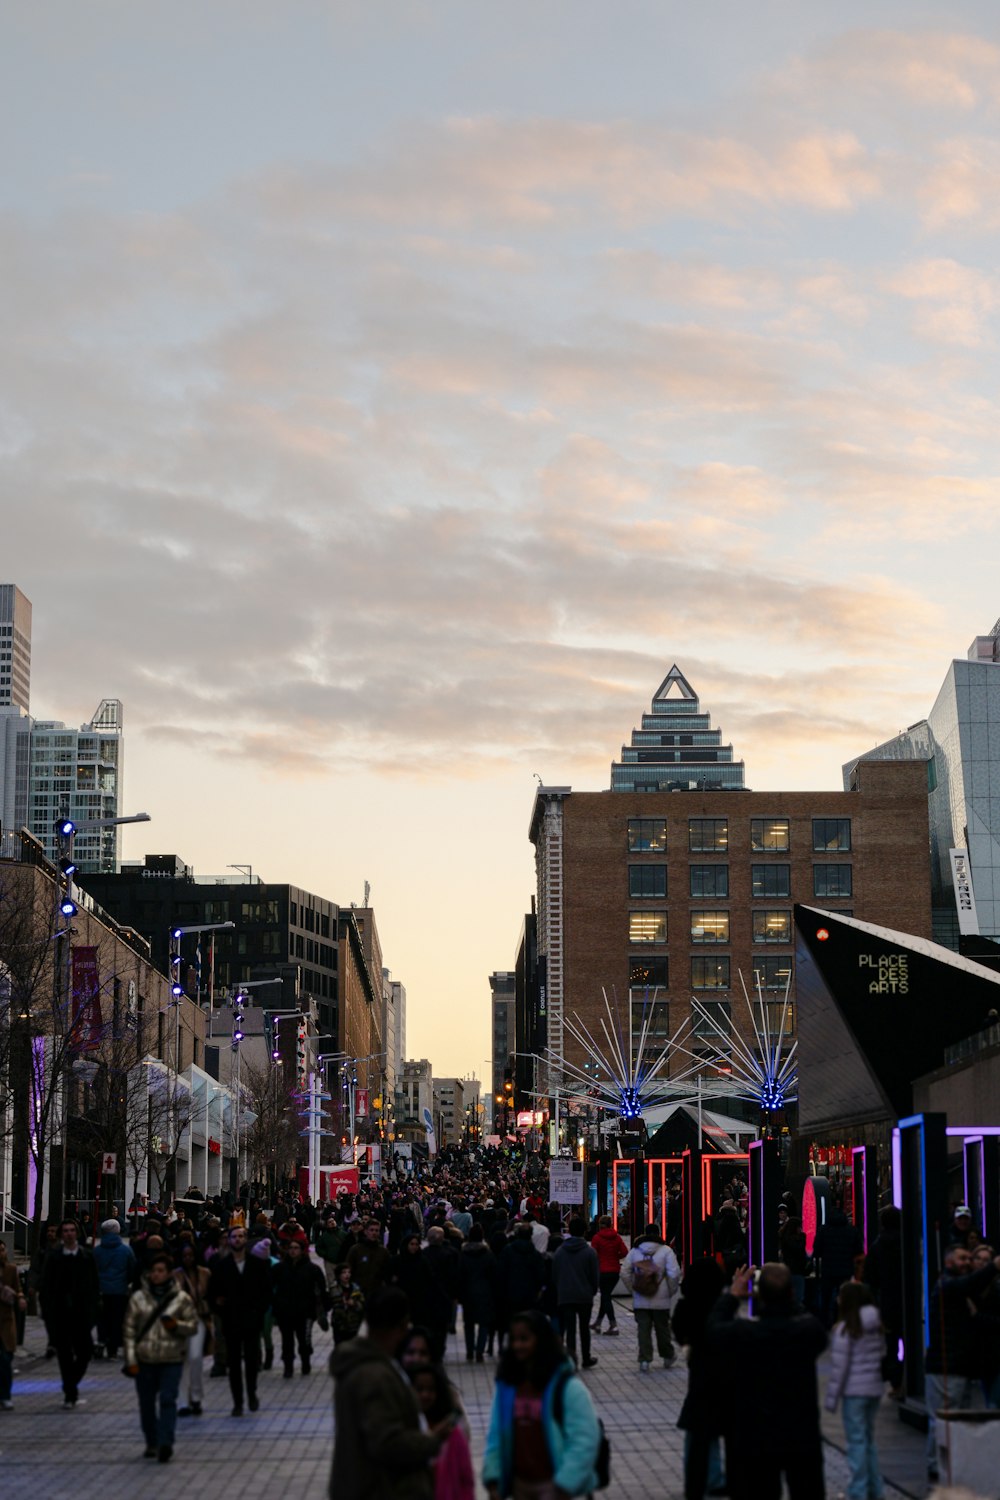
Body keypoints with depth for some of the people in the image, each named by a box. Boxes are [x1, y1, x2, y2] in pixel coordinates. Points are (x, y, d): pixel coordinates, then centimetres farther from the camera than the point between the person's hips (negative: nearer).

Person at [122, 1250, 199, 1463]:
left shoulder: (181, 1298, 1)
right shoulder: (138, 1298, 1)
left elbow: (193, 1324, 5)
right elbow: (129, 1330, 2)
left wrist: (177, 1325, -16)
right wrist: (130, 1359, -2)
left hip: (172, 1359, -2)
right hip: (145, 1359, 2)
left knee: (168, 1400, -12)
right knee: (146, 1402, 9)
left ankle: (165, 1443, -14)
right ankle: (151, 1443, 23)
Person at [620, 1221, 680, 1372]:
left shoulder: (634, 1251, 2)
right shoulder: (666, 1250, -6)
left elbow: (625, 1273, -1)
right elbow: (674, 1273, -13)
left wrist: (632, 1290, 7)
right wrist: (671, 1291, 0)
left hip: (640, 1300, 1)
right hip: (661, 1300, -1)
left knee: (643, 1330, 4)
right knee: (662, 1329, 14)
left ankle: (644, 1360, -2)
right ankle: (667, 1357, 28)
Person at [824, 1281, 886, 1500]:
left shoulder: (844, 1329, -12)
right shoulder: (877, 1327, 8)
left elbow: (839, 1366, -12)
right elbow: (881, 1355, 11)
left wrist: (831, 1397, -7)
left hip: (854, 1391, -7)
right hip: (875, 1388, 7)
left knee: (857, 1441, -3)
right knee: (869, 1439, 17)